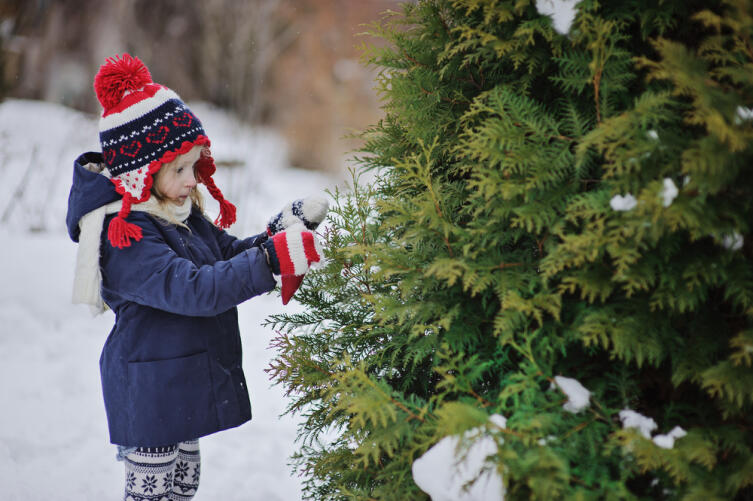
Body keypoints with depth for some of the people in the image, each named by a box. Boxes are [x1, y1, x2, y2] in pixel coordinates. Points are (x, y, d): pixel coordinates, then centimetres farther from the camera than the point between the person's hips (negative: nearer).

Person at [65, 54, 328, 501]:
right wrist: (274, 259, -38)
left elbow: (229, 254, 12)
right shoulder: (126, 239, -25)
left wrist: (284, 229, -6)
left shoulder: (181, 213, 5)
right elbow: (195, 289, -34)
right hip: (149, 392, -9)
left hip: (182, 387, 10)